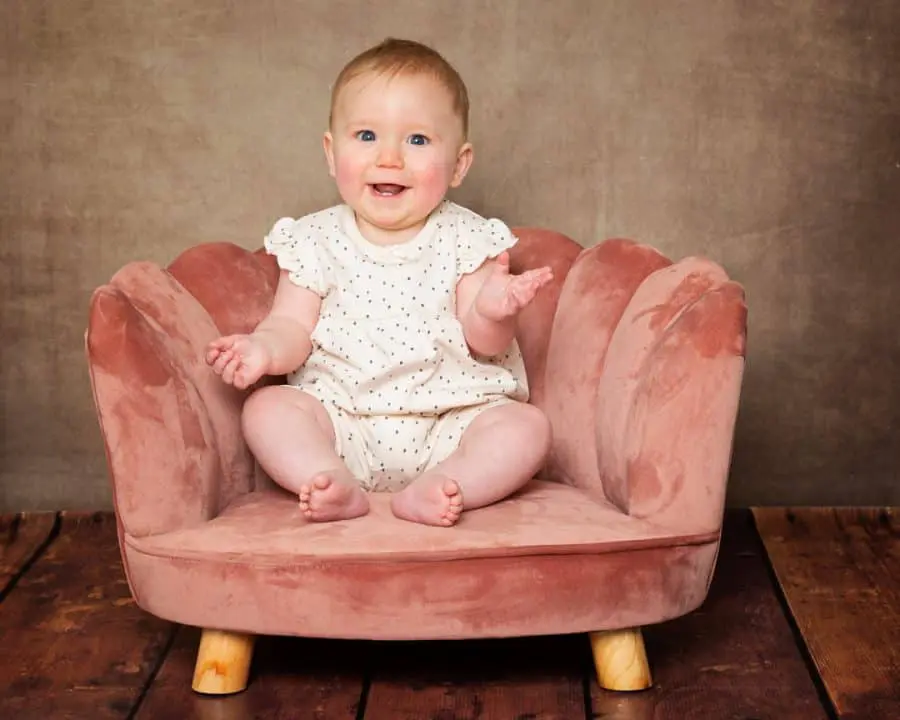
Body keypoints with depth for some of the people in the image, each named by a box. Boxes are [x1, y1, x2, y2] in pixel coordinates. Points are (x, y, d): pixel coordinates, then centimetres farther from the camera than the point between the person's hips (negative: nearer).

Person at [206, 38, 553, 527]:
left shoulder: (465, 238, 1)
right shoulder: (316, 241, 4)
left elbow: (484, 343, -4)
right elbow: (294, 326, 2)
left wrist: (491, 313, -28)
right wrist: (266, 347, -22)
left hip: (450, 420, 0)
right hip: (341, 419, 1)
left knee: (527, 426, -22)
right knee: (267, 408, -20)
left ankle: (431, 491, -37)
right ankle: (339, 486, -36)